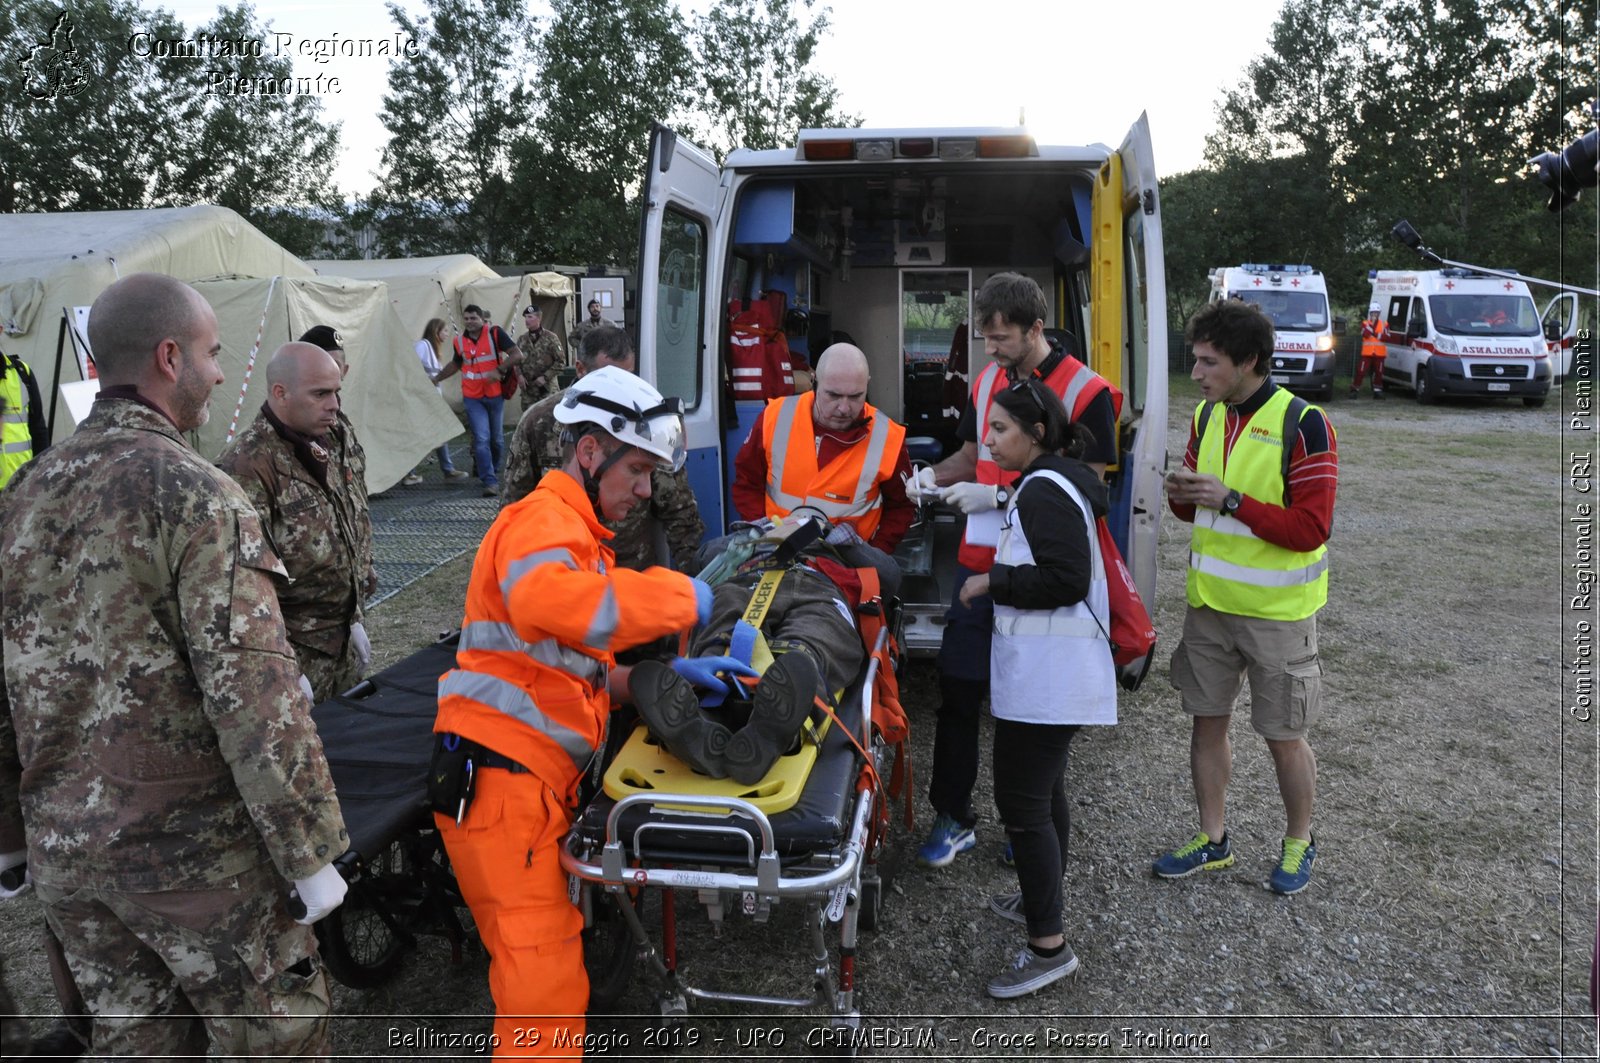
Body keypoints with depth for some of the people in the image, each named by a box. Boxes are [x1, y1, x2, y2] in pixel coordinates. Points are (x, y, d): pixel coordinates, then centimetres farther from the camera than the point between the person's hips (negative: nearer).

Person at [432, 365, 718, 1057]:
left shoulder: (573, 533, 24)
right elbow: (545, 598, -37)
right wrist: (682, 598, -29)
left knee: (539, 959, 19)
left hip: (535, 782, 10)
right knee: (546, 978, -5)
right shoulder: (544, 520, -11)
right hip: (499, 778, -10)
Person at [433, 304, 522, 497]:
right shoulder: (460, 341, 5)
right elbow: (455, 365, 24)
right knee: (482, 439, -10)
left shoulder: (495, 333, -8)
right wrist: (436, 378, 20)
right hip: (473, 398, 1)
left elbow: (517, 355, -13)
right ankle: (490, 482, -10)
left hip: (495, 395, -1)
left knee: (496, 438, 12)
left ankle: (494, 472, 34)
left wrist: (498, 370, -23)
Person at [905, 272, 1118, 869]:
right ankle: (954, 819, 18)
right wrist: (933, 475, 0)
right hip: (980, 561, 5)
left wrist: (998, 495, -20)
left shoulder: (1086, 393, -10)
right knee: (958, 691, 5)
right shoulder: (987, 381, 9)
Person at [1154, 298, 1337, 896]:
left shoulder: (1303, 423, -16)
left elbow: (1309, 528, -20)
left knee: (1283, 736, 8)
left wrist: (1230, 500, -26)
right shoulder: (1208, 415, 4)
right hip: (1210, 600, 6)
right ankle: (1213, 841, 30)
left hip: (1276, 609, -6)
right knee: (1207, 722, 13)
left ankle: (1299, 842, 31)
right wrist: (1182, 495, -9)